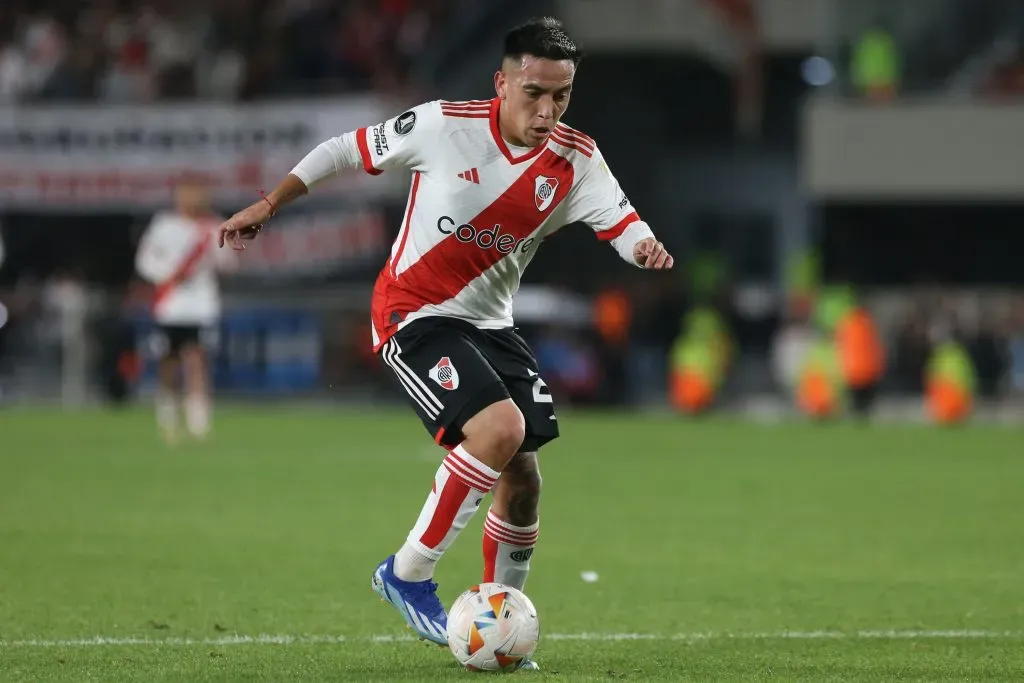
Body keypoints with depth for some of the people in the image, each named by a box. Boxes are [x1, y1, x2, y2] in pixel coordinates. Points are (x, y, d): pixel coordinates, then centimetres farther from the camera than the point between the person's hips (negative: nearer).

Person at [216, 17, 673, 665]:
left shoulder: (576, 160, -6)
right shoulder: (444, 126, -18)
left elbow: (624, 224, -15)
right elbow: (344, 150, -5)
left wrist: (646, 247, -39)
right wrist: (267, 205, -1)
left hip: (491, 324, 6)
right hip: (414, 313, -6)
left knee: (522, 472, 1)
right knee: (499, 429, -27)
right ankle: (409, 575, -10)